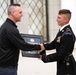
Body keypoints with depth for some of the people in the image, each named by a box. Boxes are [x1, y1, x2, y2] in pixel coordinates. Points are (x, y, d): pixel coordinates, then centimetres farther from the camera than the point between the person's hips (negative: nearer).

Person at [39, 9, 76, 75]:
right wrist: (44, 46, -10)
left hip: (67, 67, -9)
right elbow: (54, 44, 10)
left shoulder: (68, 34, -25)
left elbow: (61, 55, -26)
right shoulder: (62, 30, 4)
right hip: (62, 64, 9)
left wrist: (44, 58, -19)